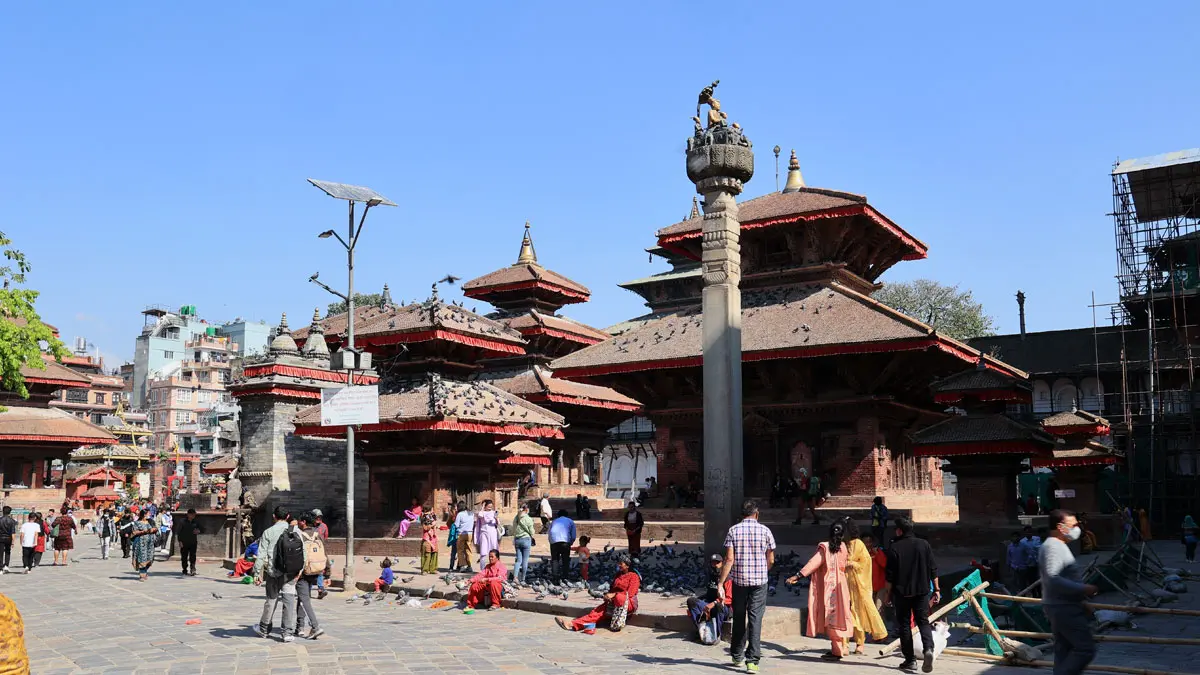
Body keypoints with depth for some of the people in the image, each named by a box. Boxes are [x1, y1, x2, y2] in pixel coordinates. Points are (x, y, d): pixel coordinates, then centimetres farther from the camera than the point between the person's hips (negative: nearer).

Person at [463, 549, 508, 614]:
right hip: (487, 585, 6)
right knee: (474, 585, -13)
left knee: (493, 583, -39)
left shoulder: (501, 566, -7)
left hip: (499, 585, -6)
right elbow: (481, 574, 3)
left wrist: (487, 579, -34)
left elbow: (499, 578, -23)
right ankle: (471, 605, -1)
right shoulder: (487, 566, 15)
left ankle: (496, 604, -25)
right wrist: (471, 579, -16)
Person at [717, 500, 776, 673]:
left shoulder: (733, 531, -3)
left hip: (739, 580, 1)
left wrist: (721, 583, -7)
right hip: (759, 581, -1)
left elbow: (729, 559, -9)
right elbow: (771, 560, 3)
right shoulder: (765, 530, -1)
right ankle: (752, 660, -6)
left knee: (739, 618, 14)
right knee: (755, 619, 0)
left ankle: (737, 656, 26)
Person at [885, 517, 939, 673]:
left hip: (901, 592, -2)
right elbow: (933, 569, 3)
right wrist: (936, 589, 10)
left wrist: (889, 593, 4)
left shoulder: (894, 548, -7)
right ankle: (928, 648, -18)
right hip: (922, 591, 2)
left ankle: (910, 660, 7)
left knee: (904, 624, 7)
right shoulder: (924, 544, 2)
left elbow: (890, 575, -6)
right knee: (923, 621, 8)